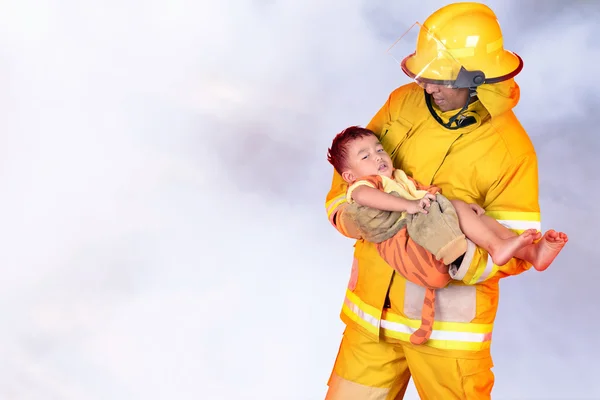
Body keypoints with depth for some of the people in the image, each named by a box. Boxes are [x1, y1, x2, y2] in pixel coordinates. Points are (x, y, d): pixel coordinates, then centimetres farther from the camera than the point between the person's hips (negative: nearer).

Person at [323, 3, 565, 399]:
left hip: (446, 318, -4)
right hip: (372, 306, 4)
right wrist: (344, 210, -12)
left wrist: (457, 260, -30)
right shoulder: (403, 102, -1)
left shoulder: (510, 149, -15)